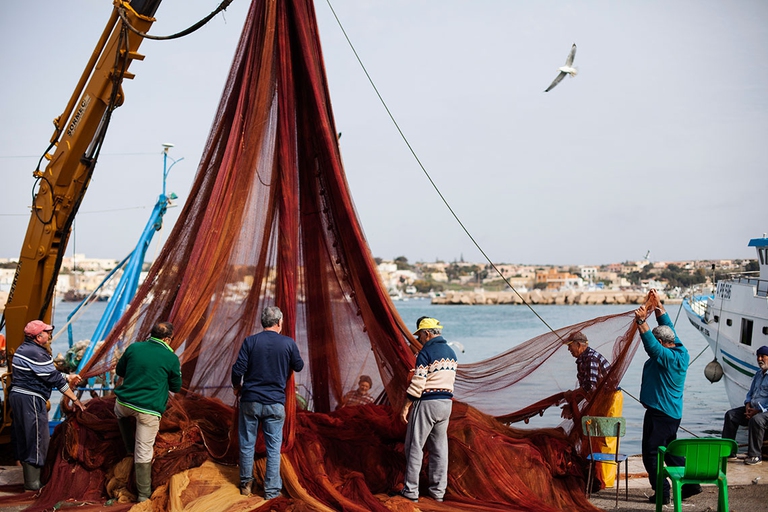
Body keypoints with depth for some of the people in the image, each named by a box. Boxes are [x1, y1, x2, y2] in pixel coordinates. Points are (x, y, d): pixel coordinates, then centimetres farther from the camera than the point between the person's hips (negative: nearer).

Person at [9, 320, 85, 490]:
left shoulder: (24, 349, 13)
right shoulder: (36, 354, -18)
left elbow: (49, 372, 21)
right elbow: (55, 379, -16)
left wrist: (68, 377, 20)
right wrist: (75, 399, -11)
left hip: (17, 396, 11)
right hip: (30, 400, -10)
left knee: (24, 439, 16)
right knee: (37, 439, -4)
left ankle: (29, 477, 26)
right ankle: (33, 483, 1)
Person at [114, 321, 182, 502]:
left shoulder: (133, 348, 1)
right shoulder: (171, 358, -6)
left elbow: (119, 371, 16)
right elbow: (176, 387, 7)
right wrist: (177, 371, 24)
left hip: (125, 403, 3)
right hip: (149, 410, -3)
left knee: (120, 413, 40)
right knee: (144, 452, 5)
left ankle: (130, 447, 43)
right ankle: (143, 493, 13)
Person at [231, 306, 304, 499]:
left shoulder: (250, 341, -6)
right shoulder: (288, 343, -4)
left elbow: (238, 370, -8)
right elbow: (299, 366, 10)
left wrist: (237, 386, 11)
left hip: (250, 400, 1)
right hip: (275, 403, 0)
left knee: (247, 444, 13)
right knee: (273, 448, 6)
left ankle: (246, 484, 23)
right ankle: (272, 490, 9)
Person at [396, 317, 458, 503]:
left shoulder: (426, 352, -13)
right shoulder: (451, 353, 12)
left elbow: (417, 383, -16)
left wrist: (406, 407, -11)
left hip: (427, 403, -7)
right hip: (446, 403, 8)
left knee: (415, 446, 1)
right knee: (440, 447, 11)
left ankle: (411, 490, 3)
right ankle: (438, 491, 14)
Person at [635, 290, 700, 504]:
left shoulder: (668, 357, -20)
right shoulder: (682, 353, 5)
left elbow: (651, 346, -34)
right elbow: (668, 327, 14)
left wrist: (642, 321, -36)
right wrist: (658, 305, 16)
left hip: (659, 413, -10)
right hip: (673, 412, 10)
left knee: (651, 453, -2)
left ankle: (662, 492, 0)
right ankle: (690, 484, 23)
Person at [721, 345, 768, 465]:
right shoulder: (758, 374, 19)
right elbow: (750, 392, 26)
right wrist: (748, 404, 5)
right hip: (753, 409, 9)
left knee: (756, 420, -37)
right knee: (730, 415, -4)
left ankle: (755, 456, -25)